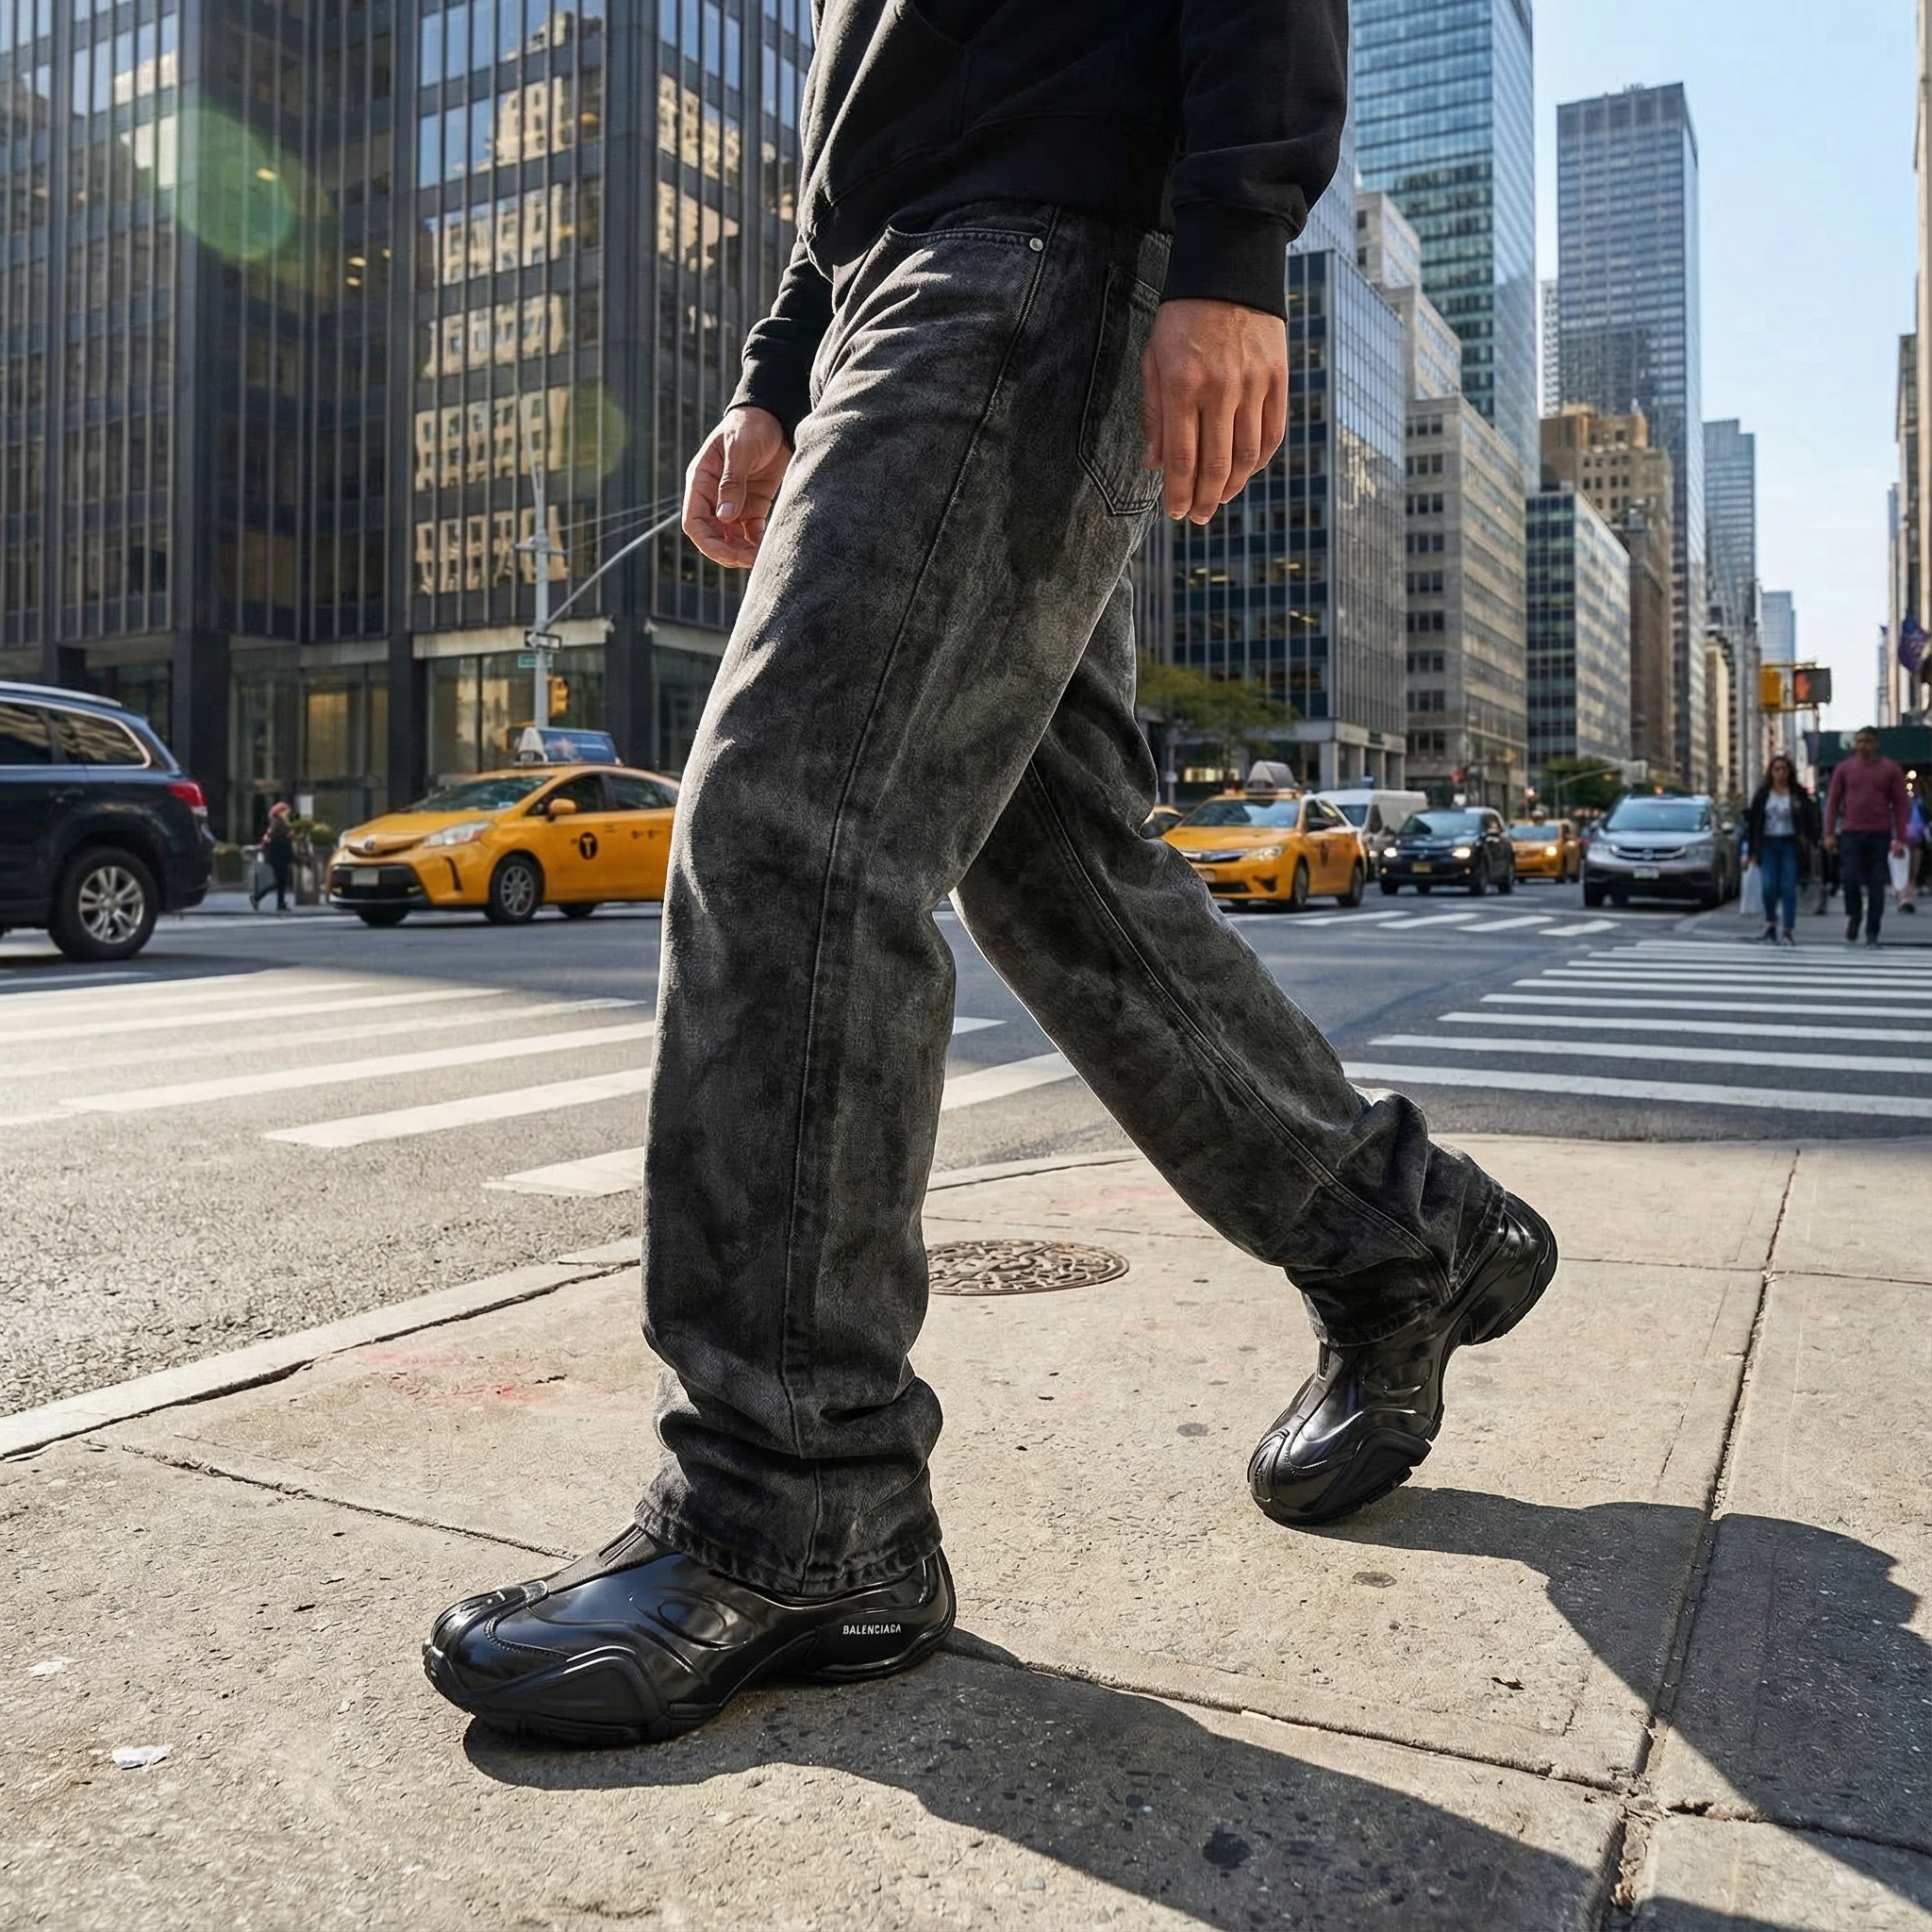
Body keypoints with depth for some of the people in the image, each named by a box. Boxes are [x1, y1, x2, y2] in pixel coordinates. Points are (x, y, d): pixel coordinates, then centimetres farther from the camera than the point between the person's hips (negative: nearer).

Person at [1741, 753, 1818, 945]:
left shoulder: (1800, 794, 4)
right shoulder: (1761, 794, 6)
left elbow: (1811, 820, 5)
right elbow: (1751, 820, 6)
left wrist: (1808, 842, -4)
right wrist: (1751, 849, 2)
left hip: (1790, 845, -1)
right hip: (1768, 844, 1)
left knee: (1788, 888, -5)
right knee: (1768, 886, -10)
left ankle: (1789, 929, -1)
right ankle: (1770, 922, 13)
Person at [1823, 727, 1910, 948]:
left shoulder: (1890, 770, 4)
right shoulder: (1844, 769, 7)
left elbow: (1901, 805, 4)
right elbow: (1832, 801, 8)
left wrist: (1900, 838, -3)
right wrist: (1829, 833, 0)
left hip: (1880, 835, 0)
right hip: (1851, 833, 0)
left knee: (1877, 885, 1)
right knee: (1851, 878, -10)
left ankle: (1872, 934, 8)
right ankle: (1852, 915, 18)